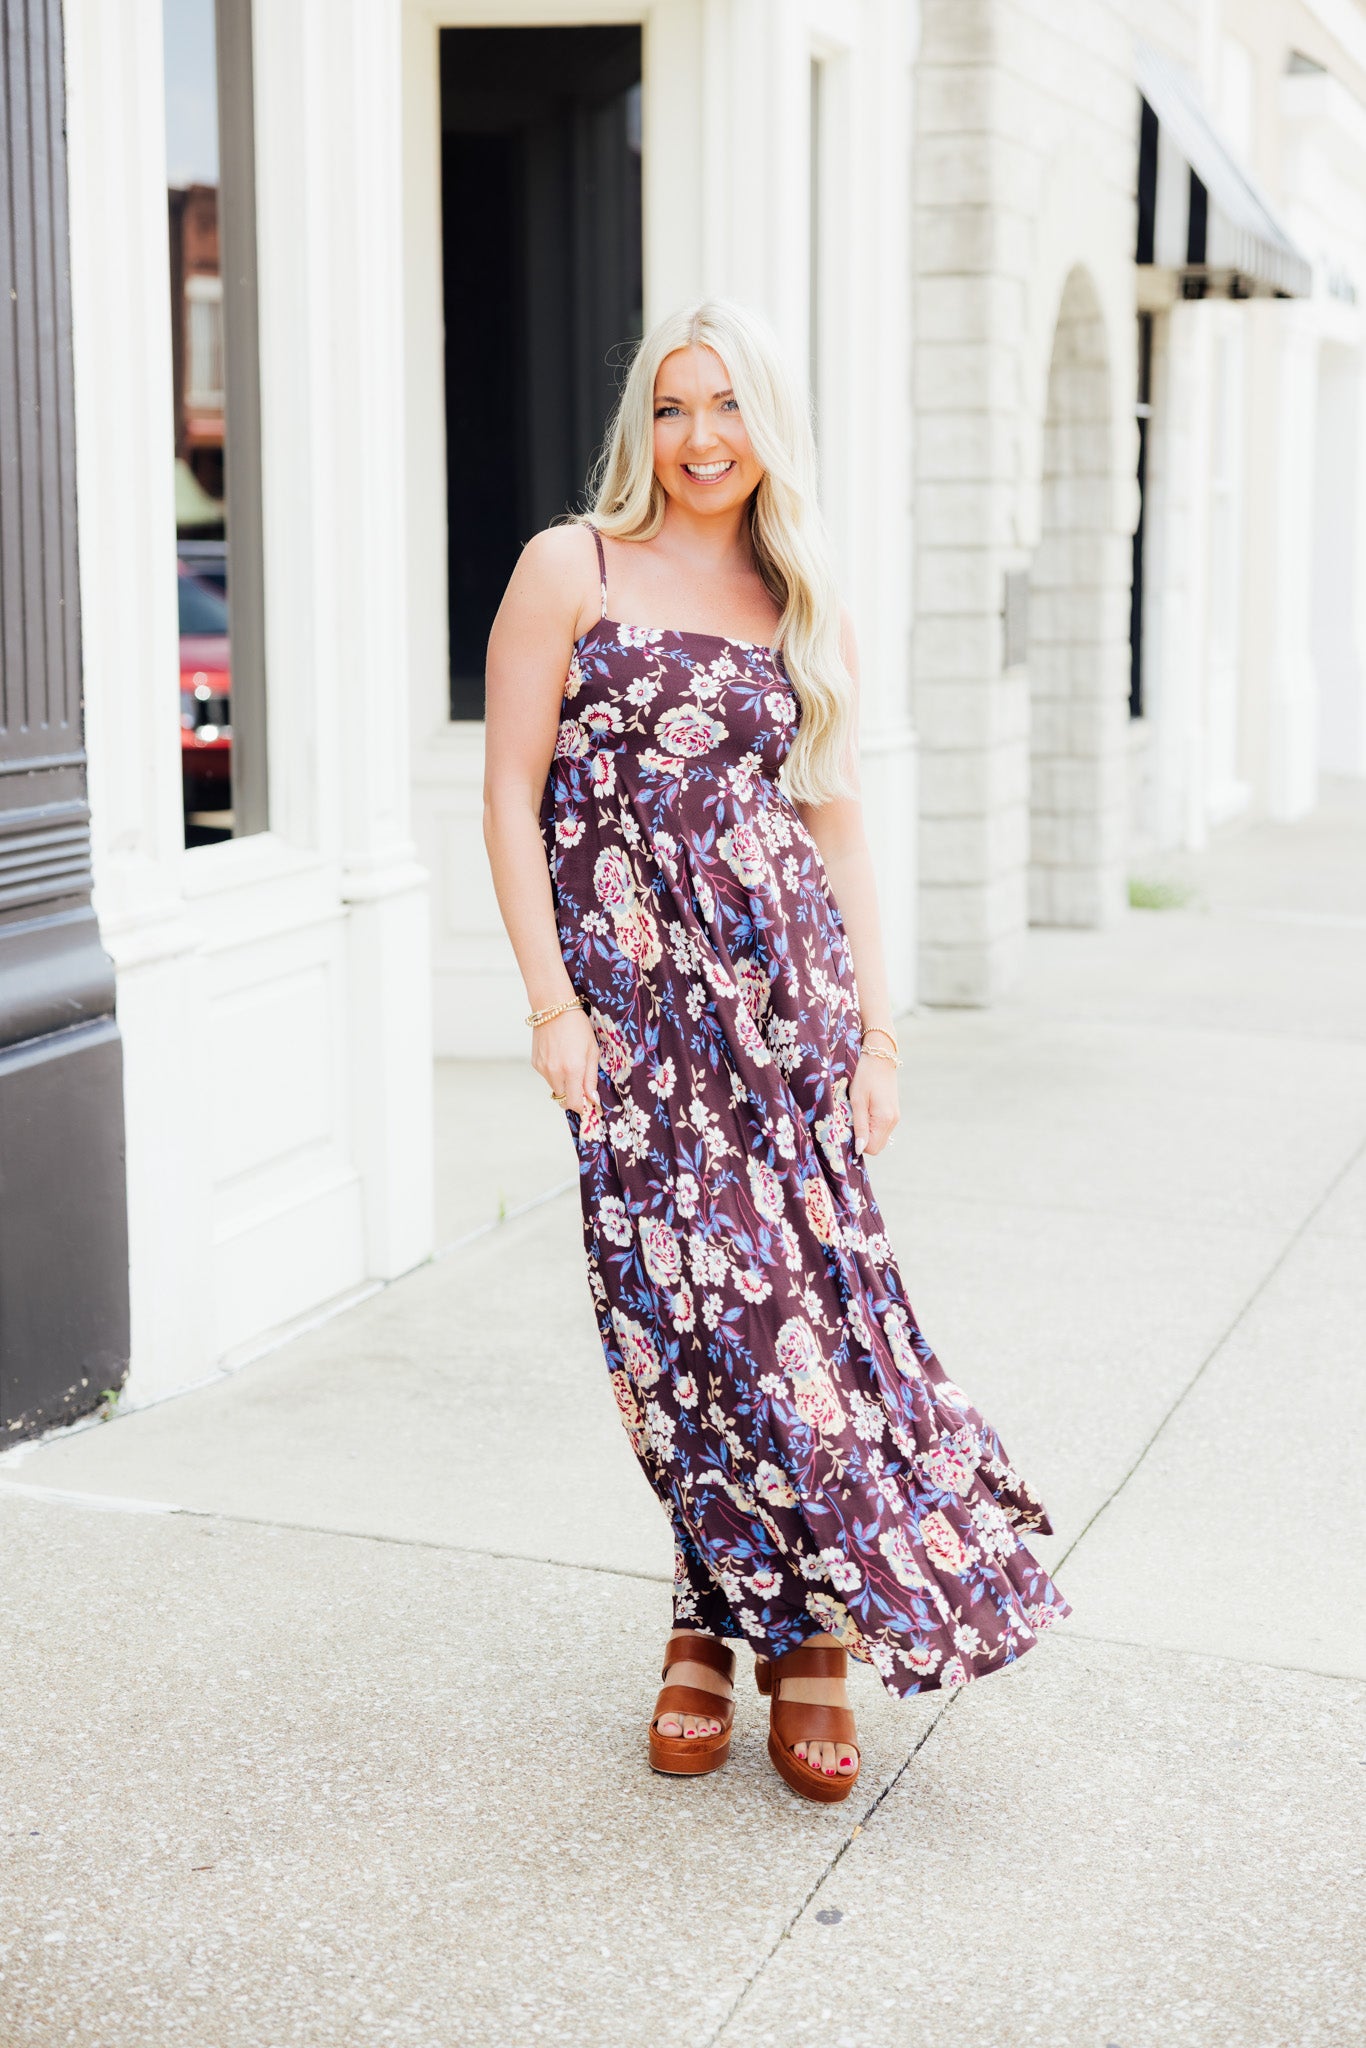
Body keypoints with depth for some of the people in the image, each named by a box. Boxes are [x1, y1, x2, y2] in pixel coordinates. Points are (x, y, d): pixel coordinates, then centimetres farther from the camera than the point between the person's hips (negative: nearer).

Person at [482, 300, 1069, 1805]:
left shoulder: (811, 612, 12)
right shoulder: (570, 569, 2)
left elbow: (836, 822, 15)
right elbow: (512, 796, -1)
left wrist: (876, 1021, 8)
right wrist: (552, 1002, -9)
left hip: (783, 973, 3)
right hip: (630, 987, -2)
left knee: (800, 1273, -2)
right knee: (685, 1298, -2)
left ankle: (762, 1629, 11)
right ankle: (724, 1621, 15)